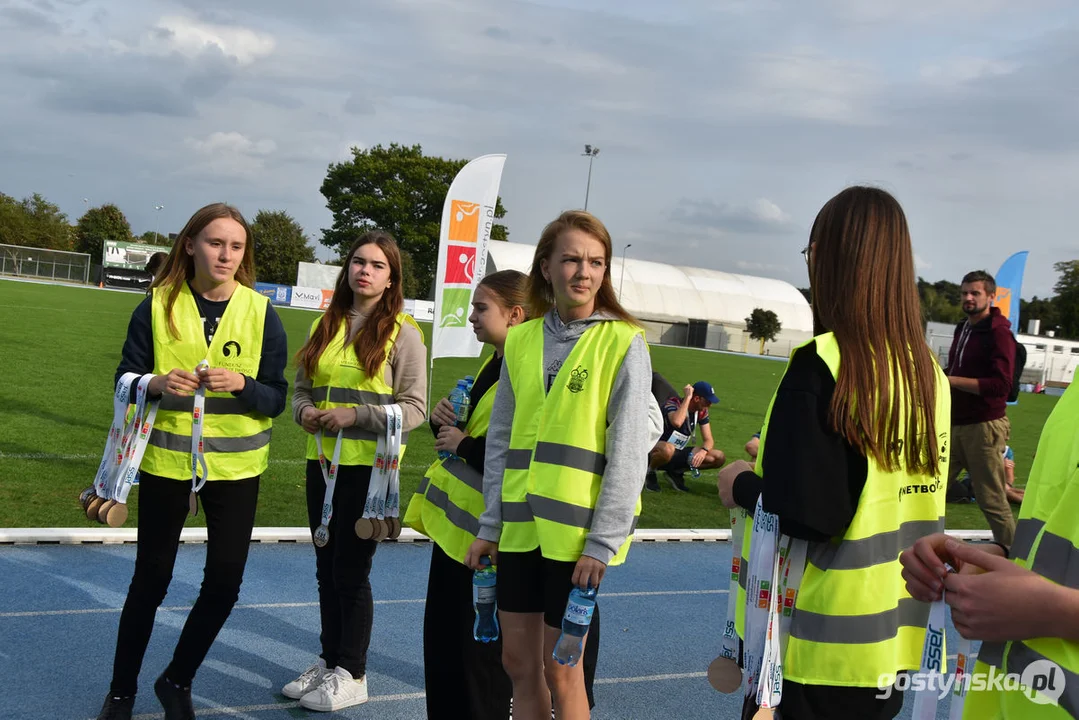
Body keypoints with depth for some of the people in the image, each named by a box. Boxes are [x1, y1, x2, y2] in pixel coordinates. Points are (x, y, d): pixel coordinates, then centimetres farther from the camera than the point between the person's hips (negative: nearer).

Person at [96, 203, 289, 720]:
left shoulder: (261, 314, -5)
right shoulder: (157, 305, -6)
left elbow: (276, 398, -3)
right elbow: (125, 380, -1)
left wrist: (242, 384, -24)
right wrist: (157, 384, -23)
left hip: (235, 465, 1)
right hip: (166, 460, -1)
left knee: (224, 580, 3)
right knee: (150, 579, 8)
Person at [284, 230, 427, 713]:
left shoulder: (402, 332, -7)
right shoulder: (326, 325, 9)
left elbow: (414, 409, -9)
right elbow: (302, 388, 16)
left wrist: (355, 415, -19)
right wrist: (305, 411, -7)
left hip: (369, 466, -6)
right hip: (322, 460, 6)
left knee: (351, 570, 0)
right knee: (326, 568, 15)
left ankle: (351, 674, 14)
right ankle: (329, 660, 29)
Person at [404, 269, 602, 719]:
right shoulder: (492, 365, 13)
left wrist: (464, 445, -17)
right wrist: (445, 421, 2)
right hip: (454, 518, 10)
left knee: (481, 646, 1)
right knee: (443, 632, 17)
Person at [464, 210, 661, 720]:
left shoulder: (623, 342, -6)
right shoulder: (521, 339, 9)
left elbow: (627, 452, -9)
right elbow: (500, 440, 12)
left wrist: (604, 541, -13)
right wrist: (490, 525, 9)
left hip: (578, 531, -5)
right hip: (520, 525, 5)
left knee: (560, 669, 4)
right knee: (518, 662, 12)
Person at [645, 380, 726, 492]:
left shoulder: (702, 411, -1)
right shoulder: (673, 403, -21)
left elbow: (708, 440, -1)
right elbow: (677, 422, -44)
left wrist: (703, 451, -25)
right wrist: (687, 398, -34)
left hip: (678, 454, 7)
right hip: (655, 451, -7)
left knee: (719, 458, -10)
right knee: (667, 449, -44)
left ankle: (676, 473, 4)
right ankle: (650, 473, -9)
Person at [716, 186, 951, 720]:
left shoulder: (822, 364, -19)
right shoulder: (929, 373, 2)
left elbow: (807, 514, -23)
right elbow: (901, 497, 11)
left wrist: (742, 485, -4)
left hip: (817, 646, -7)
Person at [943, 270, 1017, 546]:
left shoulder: (999, 333, -11)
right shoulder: (962, 329, 16)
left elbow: (1001, 385, -21)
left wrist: (951, 380, -21)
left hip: (984, 427, -8)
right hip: (953, 424, 8)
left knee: (992, 501, -2)